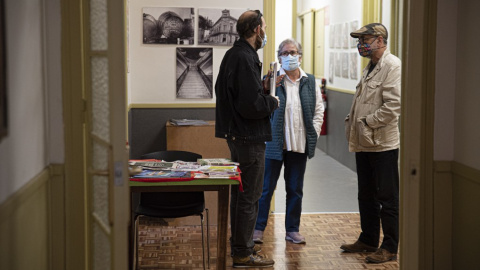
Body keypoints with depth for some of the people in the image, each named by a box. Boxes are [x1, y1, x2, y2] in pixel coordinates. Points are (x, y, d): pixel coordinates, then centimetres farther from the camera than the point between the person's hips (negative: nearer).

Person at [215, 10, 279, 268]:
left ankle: (241, 245, 31)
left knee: (241, 193, 19)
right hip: (249, 137, -11)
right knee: (249, 196, -2)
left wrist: (263, 87, 11)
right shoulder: (245, 58, -21)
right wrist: (273, 101, -7)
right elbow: (252, 105, -27)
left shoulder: (233, 54, 12)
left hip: (237, 135, 11)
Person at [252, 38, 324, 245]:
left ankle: (292, 229, 23)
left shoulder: (310, 82, 8)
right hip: (274, 144, -3)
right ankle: (258, 228, 14)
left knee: (295, 189, 12)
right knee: (266, 187, 3)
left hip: (300, 144, 4)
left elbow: (318, 110, 11)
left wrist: (313, 134, 2)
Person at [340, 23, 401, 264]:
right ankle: (368, 240, 29)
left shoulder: (392, 66, -13)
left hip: (382, 144, -9)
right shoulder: (370, 67, 16)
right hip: (364, 143, 9)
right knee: (366, 196, 17)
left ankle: (390, 248, 9)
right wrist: (352, 123, 9)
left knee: (387, 198, 0)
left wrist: (367, 122, -17)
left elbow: (393, 106, -22)